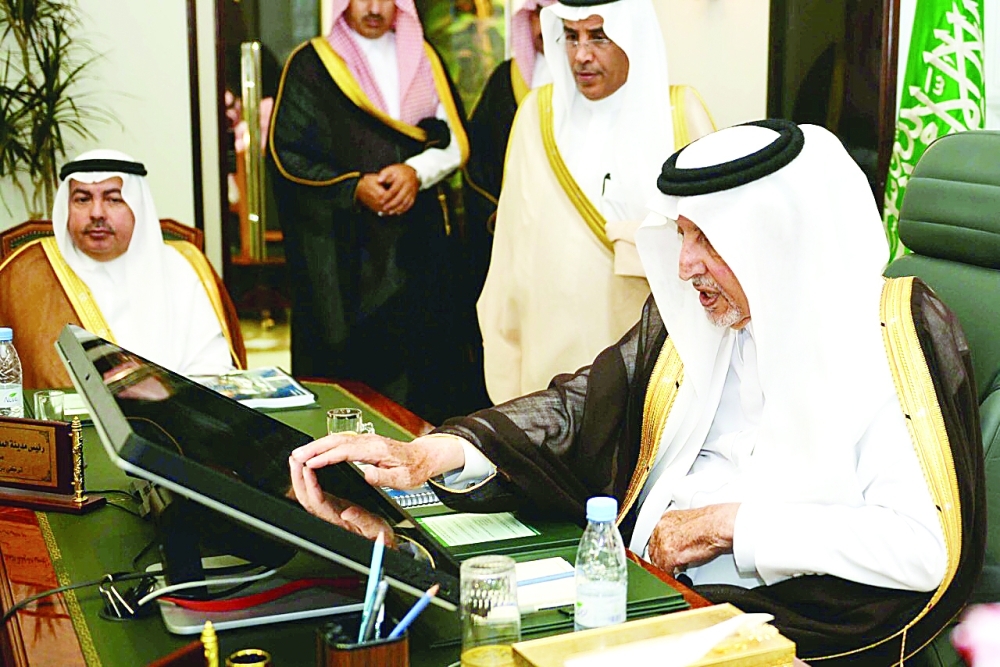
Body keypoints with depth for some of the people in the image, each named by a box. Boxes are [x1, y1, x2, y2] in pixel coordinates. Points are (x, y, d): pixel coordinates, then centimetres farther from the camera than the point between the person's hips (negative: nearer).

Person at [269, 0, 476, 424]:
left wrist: (417, 172, -12)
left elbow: (455, 138, 7)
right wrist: (353, 188, -14)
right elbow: (287, 152, -2)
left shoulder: (423, 60, 14)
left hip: (420, 240, 3)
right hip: (343, 249, -3)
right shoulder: (310, 65, 3)